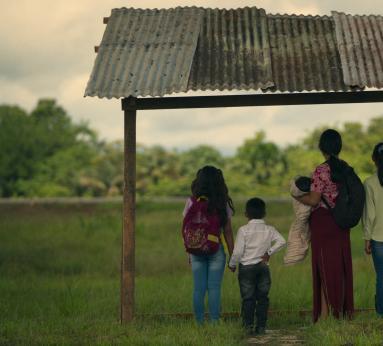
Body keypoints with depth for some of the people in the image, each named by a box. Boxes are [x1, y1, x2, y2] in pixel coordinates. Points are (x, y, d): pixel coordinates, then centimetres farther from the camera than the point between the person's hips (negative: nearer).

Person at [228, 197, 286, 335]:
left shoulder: (243, 230, -9)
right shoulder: (269, 230, 1)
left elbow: (237, 251, -10)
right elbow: (281, 241, -10)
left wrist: (232, 264, 5)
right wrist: (269, 252, 0)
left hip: (246, 267, -2)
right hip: (263, 267, 3)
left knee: (248, 298, 2)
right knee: (262, 298, 7)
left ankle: (248, 325, -2)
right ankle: (261, 326, 6)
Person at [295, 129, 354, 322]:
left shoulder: (321, 171, -15)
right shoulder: (346, 169, 6)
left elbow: (314, 200, -17)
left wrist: (296, 196, 0)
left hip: (323, 223, -6)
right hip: (342, 225, 6)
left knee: (325, 269, -1)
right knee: (341, 267, 12)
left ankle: (325, 315, 0)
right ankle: (343, 312, 17)